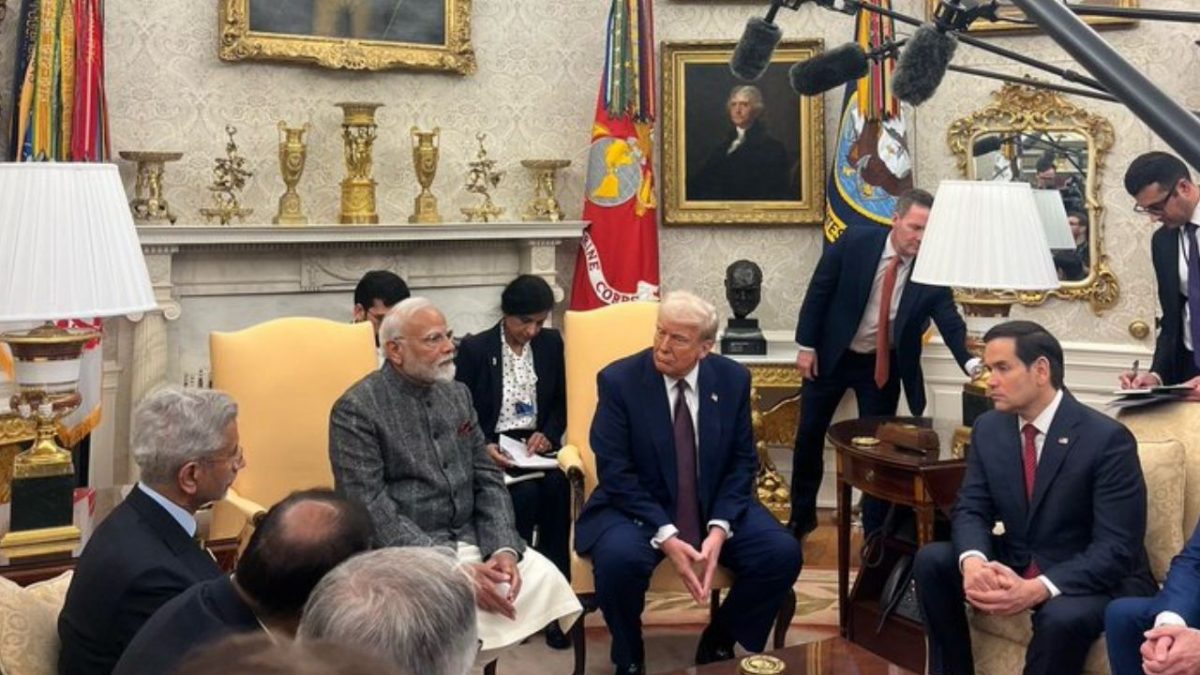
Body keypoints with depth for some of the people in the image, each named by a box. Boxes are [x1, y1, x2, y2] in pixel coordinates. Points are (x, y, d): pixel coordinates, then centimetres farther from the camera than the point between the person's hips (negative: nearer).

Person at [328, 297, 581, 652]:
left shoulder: (457, 393, 11)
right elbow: (371, 509, -16)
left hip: (471, 540, 6)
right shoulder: (356, 410, -9)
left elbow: (487, 479, 9)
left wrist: (504, 548, -10)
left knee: (545, 579, -15)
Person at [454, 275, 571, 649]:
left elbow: (560, 404, 14)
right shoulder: (474, 348, -3)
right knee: (525, 492, -33)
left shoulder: (551, 343, 8)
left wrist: (548, 434, -7)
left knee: (557, 485, -30)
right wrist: (484, 448, -20)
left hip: (535, 445, 3)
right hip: (491, 449, -3)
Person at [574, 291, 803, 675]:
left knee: (783, 553, -18)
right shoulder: (619, 380, -13)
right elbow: (615, 472, -14)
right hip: (638, 508, -3)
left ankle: (719, 643, 9)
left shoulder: (733, 379, -3)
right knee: (619, 558, -34)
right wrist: (665, 536, -25)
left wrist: (719, 528, -17)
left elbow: (743, 462, 0)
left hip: (715, 507, 3)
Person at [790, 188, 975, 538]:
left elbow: (949, 321, -17)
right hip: (832, 355, 0)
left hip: (883, 365, 0)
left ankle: (875, 534, 17)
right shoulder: (855, 241, -16)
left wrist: (970, 362, -35)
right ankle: (802, 517, 30)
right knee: (809, 435, 11)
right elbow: (819, 291, -8)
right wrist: (807, 345, -9)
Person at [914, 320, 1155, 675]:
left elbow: (1116, 547, -22)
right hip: (1012, 567, 6)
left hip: (1092, 579, -5)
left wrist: (1038, 589, -35)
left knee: (1061, 616, -36)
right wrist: (973, 561, -26)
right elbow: (971, 509, -1)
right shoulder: (987, 427, -1)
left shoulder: (1107, 438, -18)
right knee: (932, 560, -14)